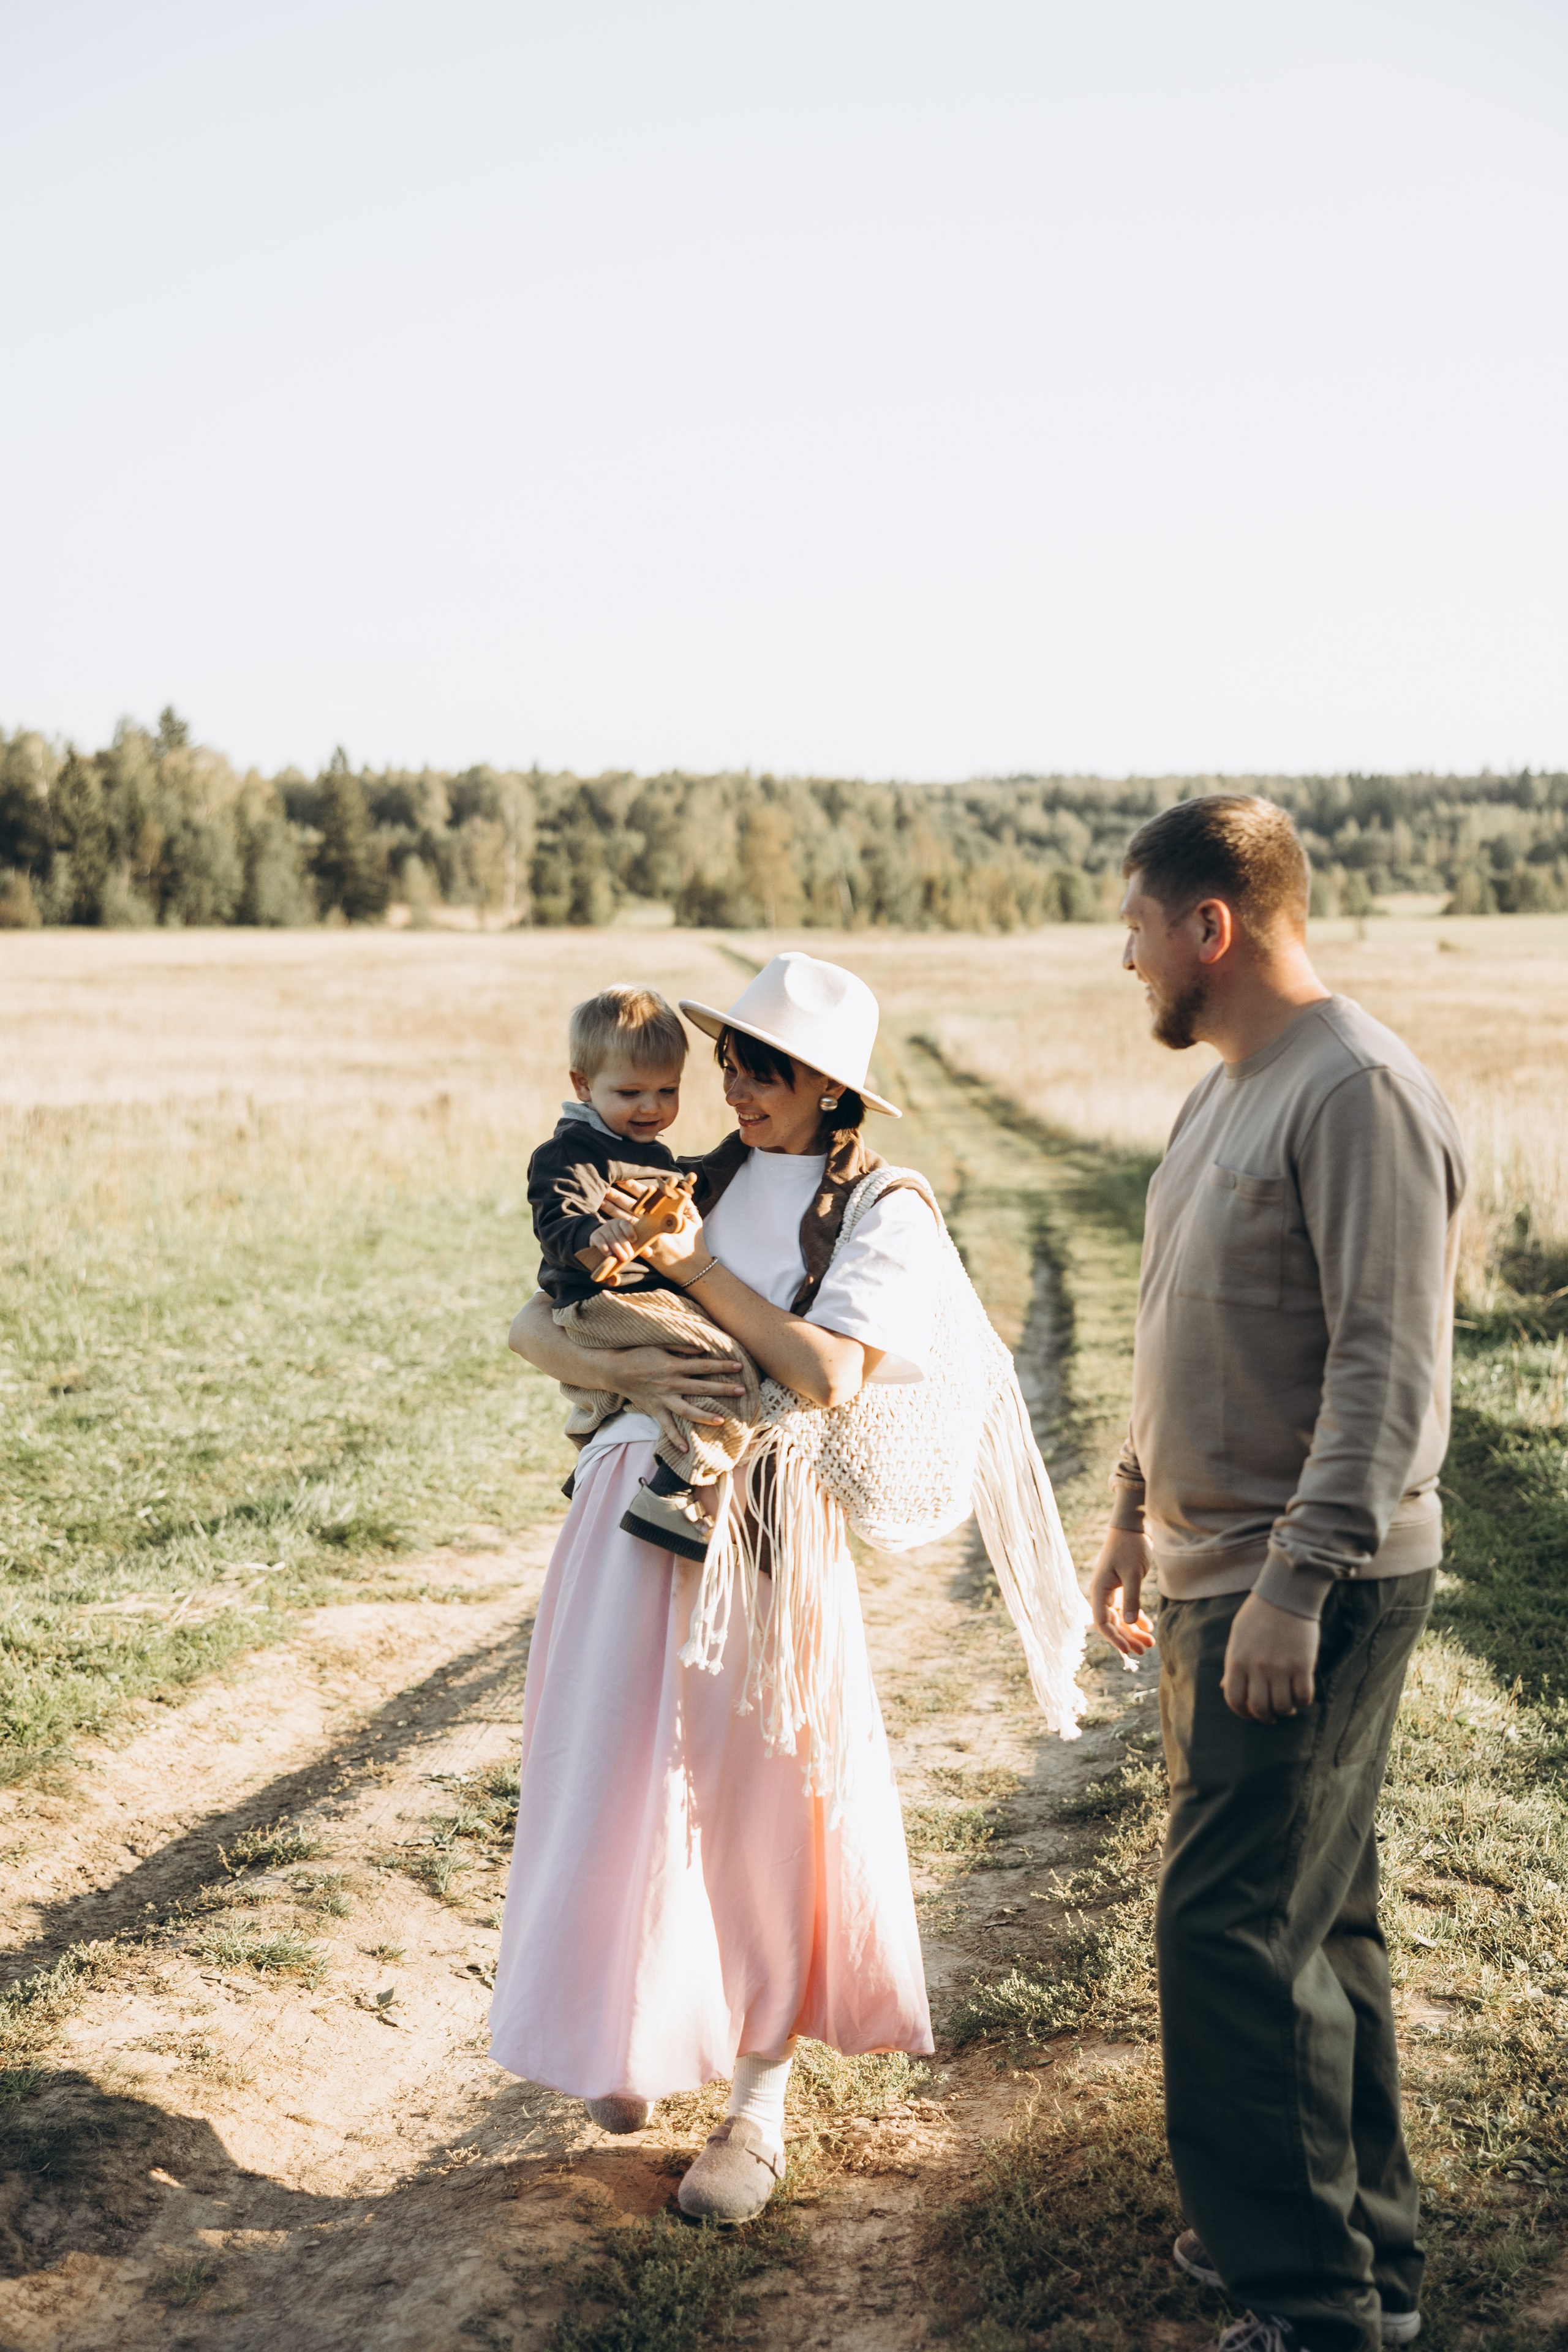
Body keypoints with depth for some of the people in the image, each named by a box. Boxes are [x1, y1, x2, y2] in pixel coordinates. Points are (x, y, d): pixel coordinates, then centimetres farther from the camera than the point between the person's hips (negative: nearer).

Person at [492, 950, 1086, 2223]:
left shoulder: (882, 1209, 0)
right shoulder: (693, 1187, 12)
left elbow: (830, 1374, -15)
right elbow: (532, 1326, 8)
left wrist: (694, 1266, -13)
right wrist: (625, 1367, -13)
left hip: (768, 1532, -4)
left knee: (763, 1808, 3)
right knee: (621, 1791, 9)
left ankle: (760, 2107, 18)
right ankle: (631, 2039, 32)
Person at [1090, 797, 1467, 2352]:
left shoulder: (1359, 1091, -16)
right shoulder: (1224, 1093, 15)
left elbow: (1389, 1366, -21)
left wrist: (1298, 1584, -24)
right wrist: (1135, 1516, 23)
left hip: (1310, 1589, -9)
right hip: (1217, 1574, 10)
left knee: (1234, 1932, -8)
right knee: (1312, 1921, 16)